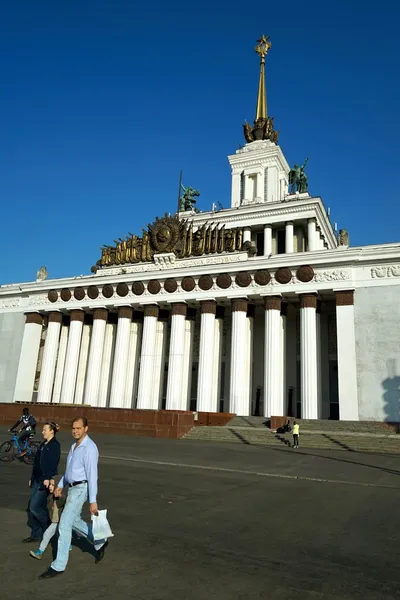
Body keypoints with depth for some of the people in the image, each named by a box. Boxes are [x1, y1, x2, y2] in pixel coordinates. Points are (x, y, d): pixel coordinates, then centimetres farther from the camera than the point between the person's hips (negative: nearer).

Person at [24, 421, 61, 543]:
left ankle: (49, 530, 12)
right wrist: (32, 478, 20)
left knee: (34, 507, -8)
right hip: (37, 480, 9)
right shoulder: (43, 444, 16)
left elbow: (53, 463, -20)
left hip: (45, 481, -9)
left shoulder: (55, 445, -11)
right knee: (31, 508, 9)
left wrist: (47, 478, -26)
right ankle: (36, 534, 22)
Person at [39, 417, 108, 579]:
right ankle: (99, 542, 34)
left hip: (80, 490, -10)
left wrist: (93, 501, -22)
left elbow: (92, 475, -23)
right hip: (73, 488, 10)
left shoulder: (89, 448, -22)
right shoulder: (75, 446, 9)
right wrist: (60, 485, 16)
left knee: (64, 525, -6)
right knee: (74, 522, 19)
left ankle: (58, 565, 6)